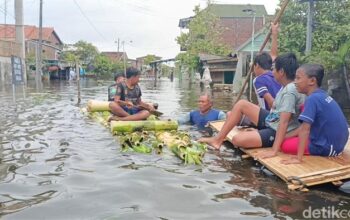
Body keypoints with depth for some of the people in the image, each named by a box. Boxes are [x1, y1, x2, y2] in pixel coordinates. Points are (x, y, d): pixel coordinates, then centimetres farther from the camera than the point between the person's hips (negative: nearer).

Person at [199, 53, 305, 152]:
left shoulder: (290, 91, -26)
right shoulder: (286, 87, 2)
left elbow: (284, 122, -31)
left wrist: (274, 150, -33)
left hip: (276, 132, -10)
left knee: (237, 139, -27)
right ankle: (218, 139, 7)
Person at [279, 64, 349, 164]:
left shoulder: (312, 99, -23)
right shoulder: (322, 95, 5)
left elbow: (305, 129, -27)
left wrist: (299, 158, -27)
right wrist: (289, 136, 14)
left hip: (327, 147, -9)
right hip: (337, 142, 9)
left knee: (285, 145, -4)